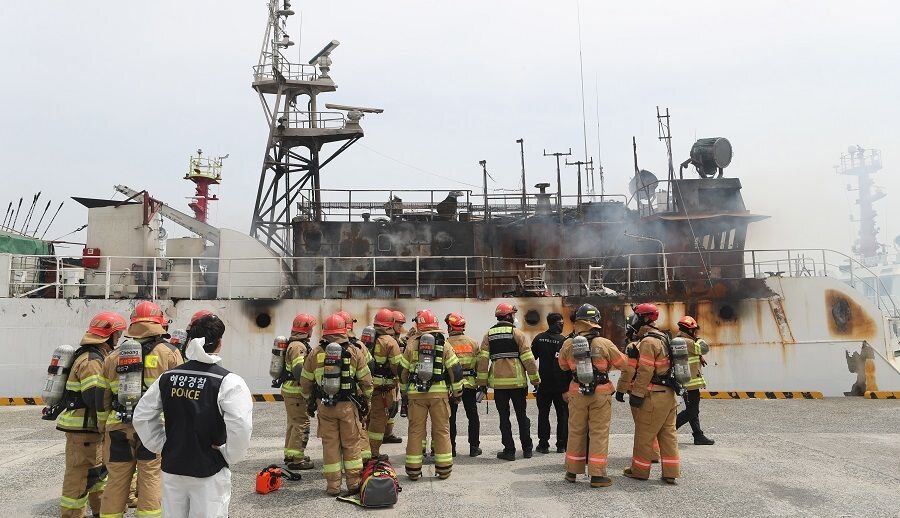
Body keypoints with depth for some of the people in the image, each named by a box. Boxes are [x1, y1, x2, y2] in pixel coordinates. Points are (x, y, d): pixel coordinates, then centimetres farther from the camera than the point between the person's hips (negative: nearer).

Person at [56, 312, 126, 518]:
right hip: (82, 427, -11)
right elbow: (96, 399, -25)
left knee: (98, 469, 21)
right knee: (80, 475, -4)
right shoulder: (92, 360, -19)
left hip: (91, 426, 11)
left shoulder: (98, 356, 15)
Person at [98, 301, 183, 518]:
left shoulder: (113, 356, 12)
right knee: (151, 480, 3)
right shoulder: (169, 353, -1)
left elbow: (102, 398, 14)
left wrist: (104, 430, 22)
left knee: (116, 482, 13)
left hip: (118, 428, 4)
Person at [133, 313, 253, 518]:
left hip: (172, 468, 5)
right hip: (209, 472, -5)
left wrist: (161, 446, 12)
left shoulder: (168, 377, 0)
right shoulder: (227, 381, -16)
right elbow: (240, 426, -25)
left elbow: (142, 415, 6)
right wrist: (230, 457, -9)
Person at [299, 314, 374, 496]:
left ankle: (333, 486, 13)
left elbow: (305, 382, 8)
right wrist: (365, 399, 16)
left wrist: (309, 399, 24)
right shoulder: (355, 353, -3)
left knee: (330, 444, 9)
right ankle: (354, 483, 12)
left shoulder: (315, 353, 0)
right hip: (348, 405, -1)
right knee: (351, 444, 9)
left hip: (324, 406, 1)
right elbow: (366, 381, 1)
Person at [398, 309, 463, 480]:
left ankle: (413, 470, 11)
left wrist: (404, 391, 20)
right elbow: (455, 369, -1)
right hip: (439, 392, -1)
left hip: (416, 393, 1)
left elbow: (403, 370, 7)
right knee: (441, 430, 8)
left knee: (416, 430, 7)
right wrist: (457, 392, 11)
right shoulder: (444, 345, 0)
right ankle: (444, 469, 12)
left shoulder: (411, 344, 2)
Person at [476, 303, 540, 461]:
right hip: (517, 381, -1)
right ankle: (527, 448, 20)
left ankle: (509, 450, 8)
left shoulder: (489, 335, 5)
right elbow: (528, 358, -5)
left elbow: (483, 359, 1)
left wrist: (482, 382, 6)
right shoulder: (517, 333, -3)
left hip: (498, 382, 1)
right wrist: (535, 379, 2)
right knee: (522, 415, 12)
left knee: (504, 417, 8)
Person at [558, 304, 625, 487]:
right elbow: (621, 363, 0)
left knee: (576, 431, 14)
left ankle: (572, 472, 24)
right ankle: (597, 475, 5)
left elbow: (563, 365, 9)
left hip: (577, 393, 2)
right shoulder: (604, 344, -13)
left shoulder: (568, 345, -7)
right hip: (601, 393, -2)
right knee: (599, 433, 5)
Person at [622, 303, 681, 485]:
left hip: (652, 396, -9)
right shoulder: (663, 338, 15)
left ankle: (640, 470, 14)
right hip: (668, 394, 9)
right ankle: (671, 473, 14)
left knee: (644, 435, 3)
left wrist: (637, 394, -17)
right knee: (668, 434, 10)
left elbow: (645, 372, -20)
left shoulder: (648, 342, -16)